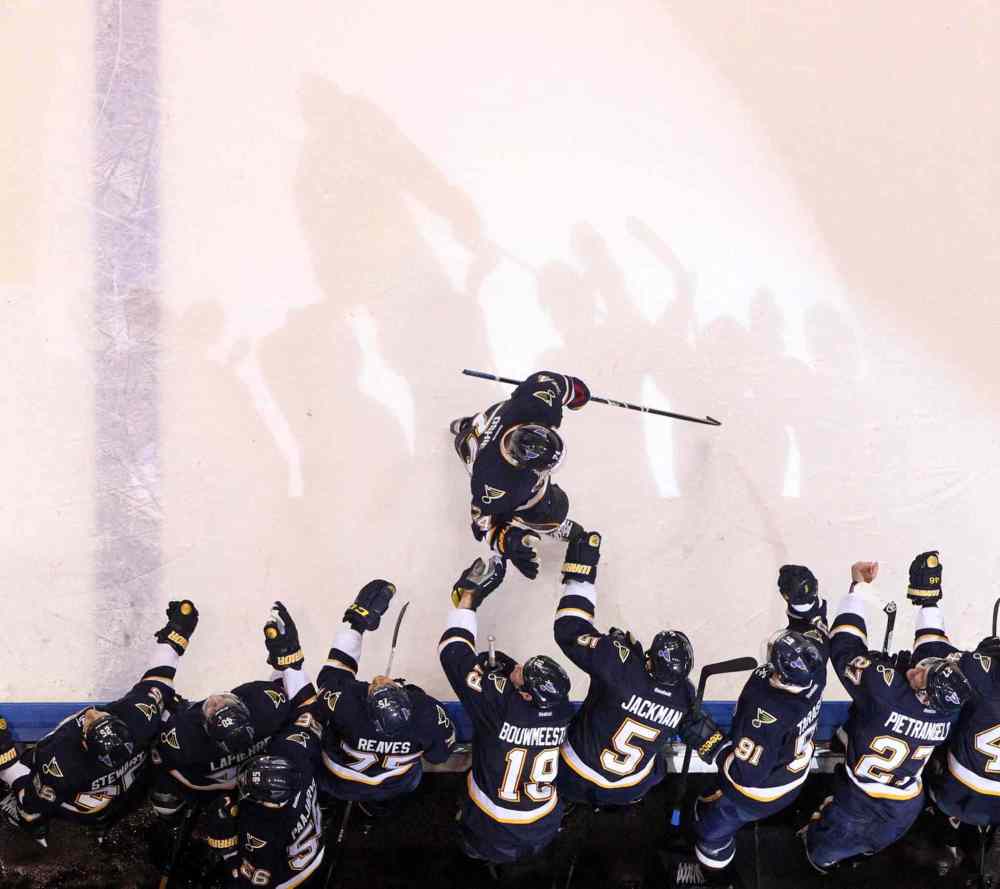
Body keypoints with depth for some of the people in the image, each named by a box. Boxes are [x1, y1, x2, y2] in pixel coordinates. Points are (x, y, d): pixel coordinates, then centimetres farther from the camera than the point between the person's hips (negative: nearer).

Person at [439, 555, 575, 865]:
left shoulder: (500, 706, -30)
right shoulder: (561, 709, -17)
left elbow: (454, 653, -23)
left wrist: (468, 597, -17)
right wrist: (497, 661, 3)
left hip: (493, 837, -4)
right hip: (544, 829, 4)